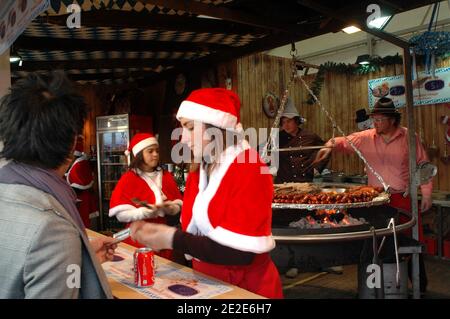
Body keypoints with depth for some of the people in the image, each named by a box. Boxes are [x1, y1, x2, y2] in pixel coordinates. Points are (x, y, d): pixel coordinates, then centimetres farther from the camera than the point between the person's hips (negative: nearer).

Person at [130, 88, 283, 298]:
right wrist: (158, 232, -13)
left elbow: (241, 252, -25)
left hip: (246, 289, -6)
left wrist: (174, 240, -25)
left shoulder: (249, 170, -20)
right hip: (206, 282, 6)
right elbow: (195, 230, 3)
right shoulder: (199, 170, 3)